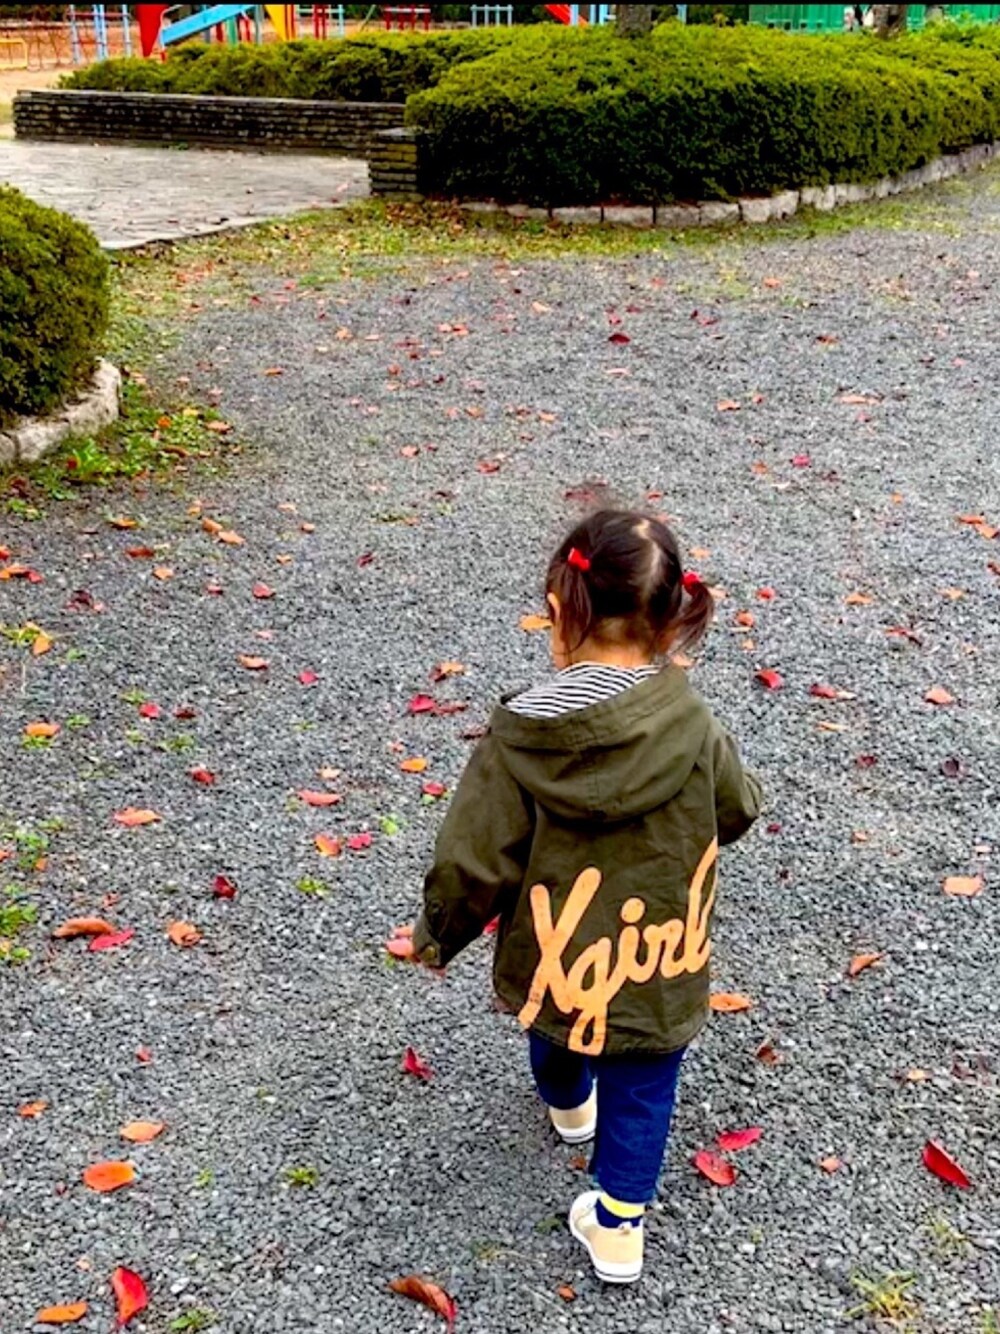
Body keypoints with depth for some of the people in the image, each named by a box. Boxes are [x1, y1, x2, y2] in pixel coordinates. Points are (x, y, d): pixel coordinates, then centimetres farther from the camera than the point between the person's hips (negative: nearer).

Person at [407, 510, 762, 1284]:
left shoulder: (521, 742, -25)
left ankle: (569, 1107, 63)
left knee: (558, 1035, 34)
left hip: (555, 963, 2)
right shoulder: (693, 728, -20)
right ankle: (618, 1225, 33)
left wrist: (438, 937, 1)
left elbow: (473, 864, -18)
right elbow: (736, 813, -1)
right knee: (641, 1092, 22)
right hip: (662, 970, -1)